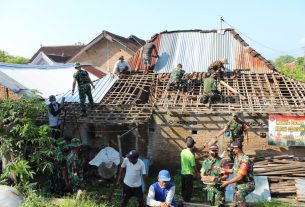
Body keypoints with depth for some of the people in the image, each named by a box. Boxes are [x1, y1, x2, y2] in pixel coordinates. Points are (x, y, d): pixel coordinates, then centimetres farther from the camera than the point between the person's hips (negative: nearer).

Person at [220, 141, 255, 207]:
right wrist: (225, 171, 3)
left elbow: (240, 177, -27)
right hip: (239, 184, 9)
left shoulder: (244, 160, -27)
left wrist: (227, 182, -23)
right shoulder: (237, 157, 2)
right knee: (236, 201, 19)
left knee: (238, 195, -34)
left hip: (247, 184, -9)